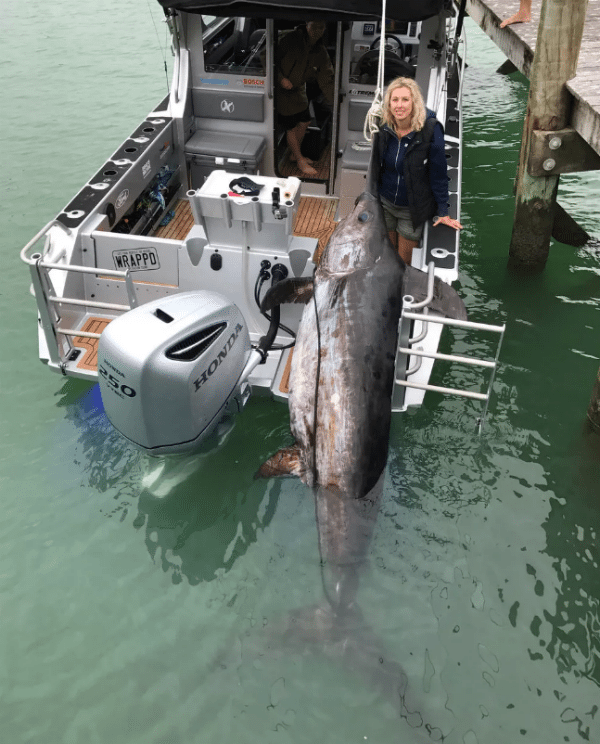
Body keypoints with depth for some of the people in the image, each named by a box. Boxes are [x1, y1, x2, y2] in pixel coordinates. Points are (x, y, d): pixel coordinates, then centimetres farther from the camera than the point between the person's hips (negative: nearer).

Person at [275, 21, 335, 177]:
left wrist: (334, 100, -15)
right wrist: (281, 78, -26)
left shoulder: (320, 52, -3)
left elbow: (326, 80, -4)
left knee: (304, 122, 14)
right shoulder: (289, 40, -20)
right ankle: (300, 160, 18)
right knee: (291, 127, 1)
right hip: (282, 90, -6)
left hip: (299, 90, 6)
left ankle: (294, 154, 36)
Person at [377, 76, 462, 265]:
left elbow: (438, 173, -14)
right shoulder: (386, 129, -5)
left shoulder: (430, 130, -19)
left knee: (405, 262, 6)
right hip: (385, 203, 4)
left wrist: (443, 212, -10)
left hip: (413, 210, -4)